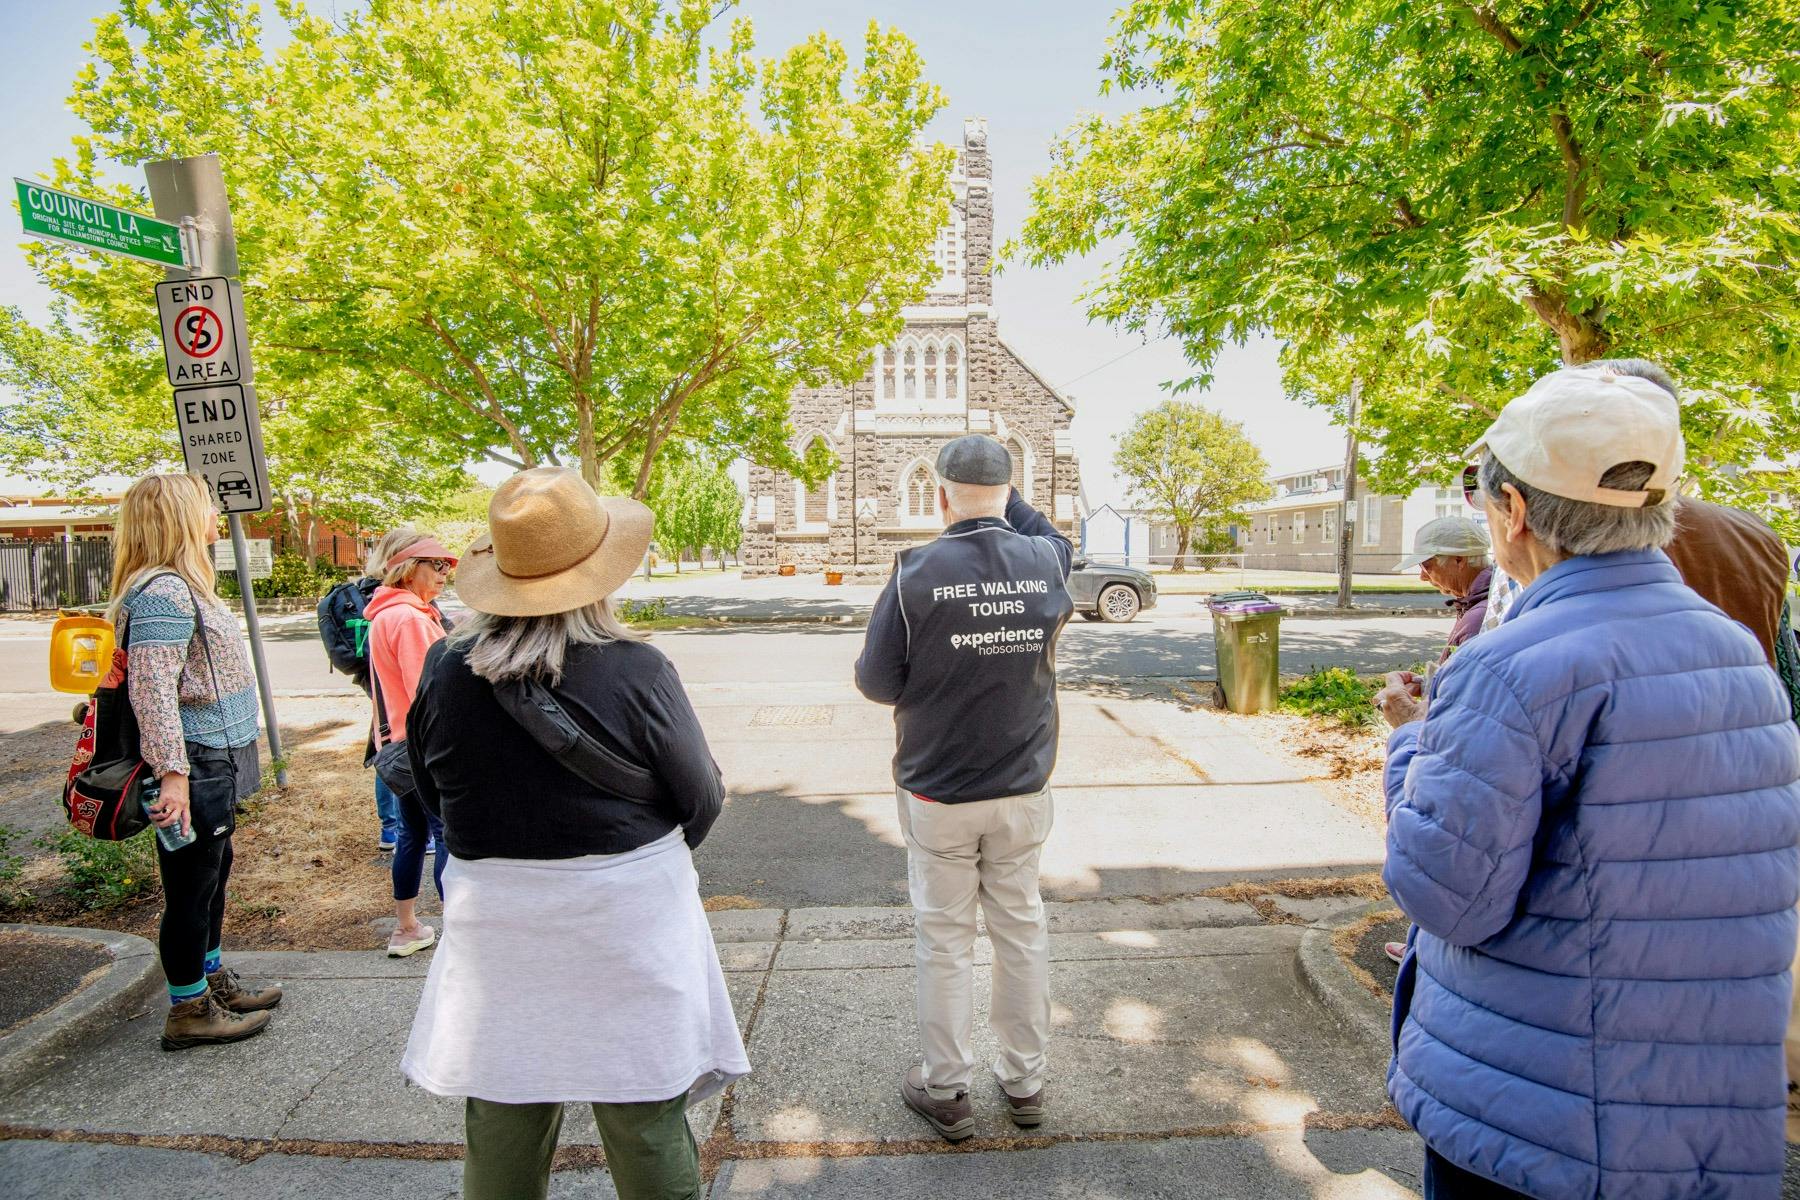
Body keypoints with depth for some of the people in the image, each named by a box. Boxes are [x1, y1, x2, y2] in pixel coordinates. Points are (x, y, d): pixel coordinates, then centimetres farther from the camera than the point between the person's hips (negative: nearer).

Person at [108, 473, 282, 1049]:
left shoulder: (182, 586, 13)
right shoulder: (163, 592, -20)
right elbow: (152, 691, -26)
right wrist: (172, 774, -29)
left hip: (214, 767, 11)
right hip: (195, 772, -11)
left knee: (212, 876, 21)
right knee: (191, 888, 4)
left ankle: (213, 980, 38)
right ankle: (189, 1012, 19)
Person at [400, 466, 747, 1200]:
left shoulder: (446, 673, -9)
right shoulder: (635, 672, -20)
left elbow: (429, 795, 7)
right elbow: (702, 801, -10)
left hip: (494, 924, 3)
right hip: (627, 922, -3)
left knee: (501, 1128, 21)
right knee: (646, 1127, 15)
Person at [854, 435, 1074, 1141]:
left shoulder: (916, 573, -18)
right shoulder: (1047, 562, -7)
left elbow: (876, 683, -11)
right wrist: (1003, 496, 20)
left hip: (938, 796, -3)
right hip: (1024, 792, 3)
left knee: (944, 940, 12)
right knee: (1022, 930, 18)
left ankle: (946, 1092, 29)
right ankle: (1025, 1082, 34)